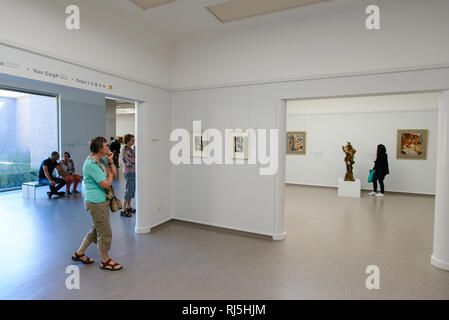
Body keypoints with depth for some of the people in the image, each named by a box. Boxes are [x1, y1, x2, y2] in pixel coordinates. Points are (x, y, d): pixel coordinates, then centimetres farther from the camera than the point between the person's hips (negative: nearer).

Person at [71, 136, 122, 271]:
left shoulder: (100, 161, 10)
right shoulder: (91, 164, -21)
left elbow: (114, 174, 12)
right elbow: (106, 184, -24)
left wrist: (110, 161, 1)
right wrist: (109, 174, -5)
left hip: (102, 200, 10)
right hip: (96, 202, -10)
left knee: (97, 229, 22)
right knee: (105, 232, 2)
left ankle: (79, 253, 37)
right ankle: (105, 261, 19)